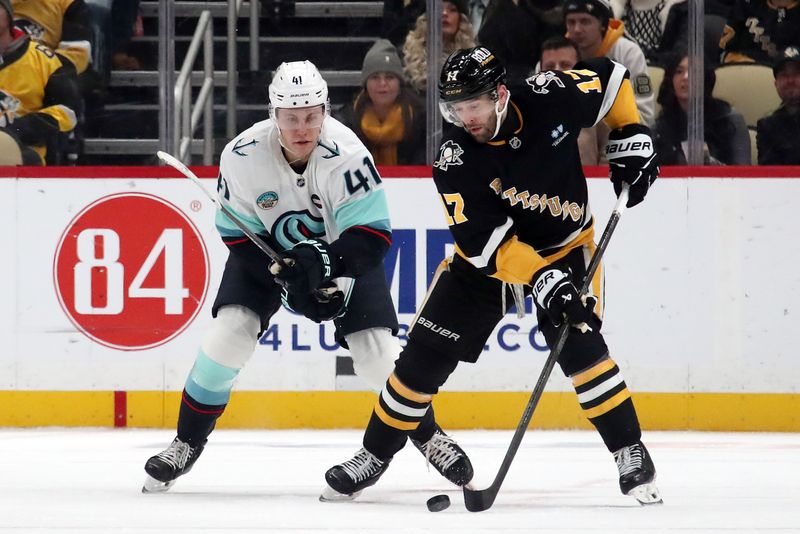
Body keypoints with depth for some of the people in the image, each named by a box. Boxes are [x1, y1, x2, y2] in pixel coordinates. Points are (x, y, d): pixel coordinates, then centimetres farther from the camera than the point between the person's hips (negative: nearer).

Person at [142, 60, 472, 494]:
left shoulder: (346, 155, -33)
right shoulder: (243, 156, -28)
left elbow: (374, 235, -30)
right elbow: (238, 235, -17)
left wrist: (324, 261, -46)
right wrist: (287, 278, -29)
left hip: (341, 250, -1)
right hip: (266, 248, 1)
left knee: (378, 353, -11)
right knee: (228, 333, -17)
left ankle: (427, 433, 16)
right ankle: (188, 441, 1)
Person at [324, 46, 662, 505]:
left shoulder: (550, 99, -22)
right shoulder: (455, 160, -24)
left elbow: (610, 75, -1)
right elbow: (485, 243, -28)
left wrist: (631, 136, -9)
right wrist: (540, 278, -39)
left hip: (566, 246, -1)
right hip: (490, 255, 1)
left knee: (579, 344, -23)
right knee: (425, 354, -1)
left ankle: (631, 452, -12)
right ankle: (375, 455, 17)